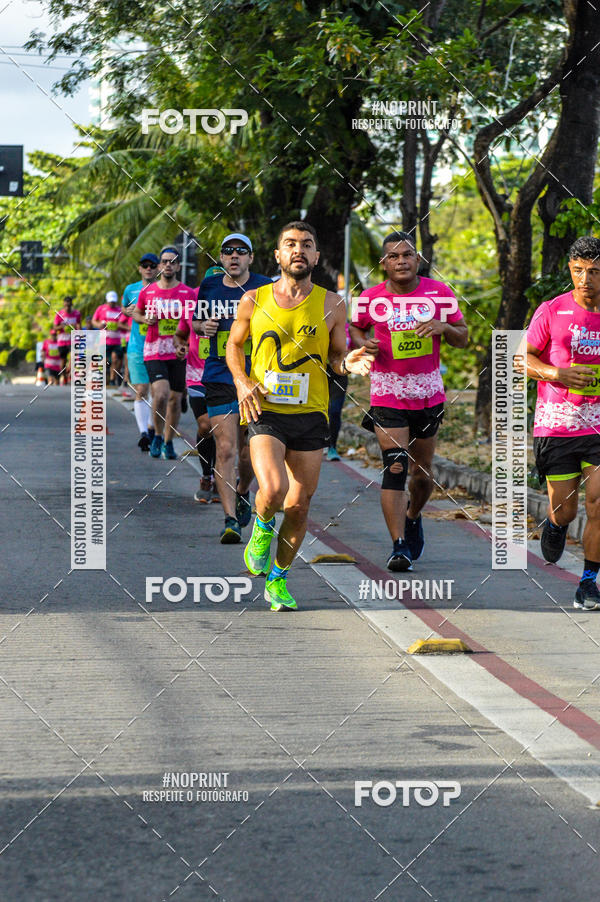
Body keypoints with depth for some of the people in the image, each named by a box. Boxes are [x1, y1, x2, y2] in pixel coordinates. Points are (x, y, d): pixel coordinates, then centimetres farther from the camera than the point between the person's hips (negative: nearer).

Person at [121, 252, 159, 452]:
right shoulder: (131, 290, 9)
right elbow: (124, 308, 26)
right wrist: (129, 312, 3)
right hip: (137, 348, 1)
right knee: (140, 392, -7)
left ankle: (152, 427, 21)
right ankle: (143, 432, -11)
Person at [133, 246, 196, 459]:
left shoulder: (188, 293, 2)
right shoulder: (147, 292, 4)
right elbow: (136, 313, 21)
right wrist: (145, 319, -2)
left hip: (179, 353, 1)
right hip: (154, 351, -1)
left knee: (175, 399, 7)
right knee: (161, 394, -19)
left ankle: (168, 442, 23)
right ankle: (157, 435, 3)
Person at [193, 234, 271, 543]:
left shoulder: (265, 288, -1)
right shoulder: (209, 286, 6)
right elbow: (196, 322, 21)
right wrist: (203, 327, -2)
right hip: (219, 375, 0)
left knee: (249, 451, 9)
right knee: (225, 449, -10)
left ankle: (242, 493, 41)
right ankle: (230, 519, -8)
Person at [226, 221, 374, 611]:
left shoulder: (331, 305, 3)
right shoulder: (254, 301, 2)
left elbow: (336, 356, 12)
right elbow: (234, 344, 17)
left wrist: (348, 363, -12)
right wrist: (242, 382, -1)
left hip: (311, 416, 2)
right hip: (265, 413, -2)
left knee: (299, 507, 5)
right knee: (273, 491, -23)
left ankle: (278, 580, 26)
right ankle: (263, 528, 12)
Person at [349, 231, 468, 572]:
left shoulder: (438, 292, -1)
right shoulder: (371, 298, -3)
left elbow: (463, 337, 4)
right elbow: (355, 329, 16)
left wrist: (443, 327, -17)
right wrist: (365, 343, -7)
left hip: (429, 394, 2)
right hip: (388, 395, -2)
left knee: (423, 470, 13)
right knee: (395, 467, -15)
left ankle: (413, 518, 43)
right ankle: (399, 546, -15)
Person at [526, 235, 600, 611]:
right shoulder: (551, 311, -2)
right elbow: (522, 358, 2)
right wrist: (557, 374, -14)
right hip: (556, 422, -1)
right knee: (564, 509, 3)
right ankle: (556, 526, 40)